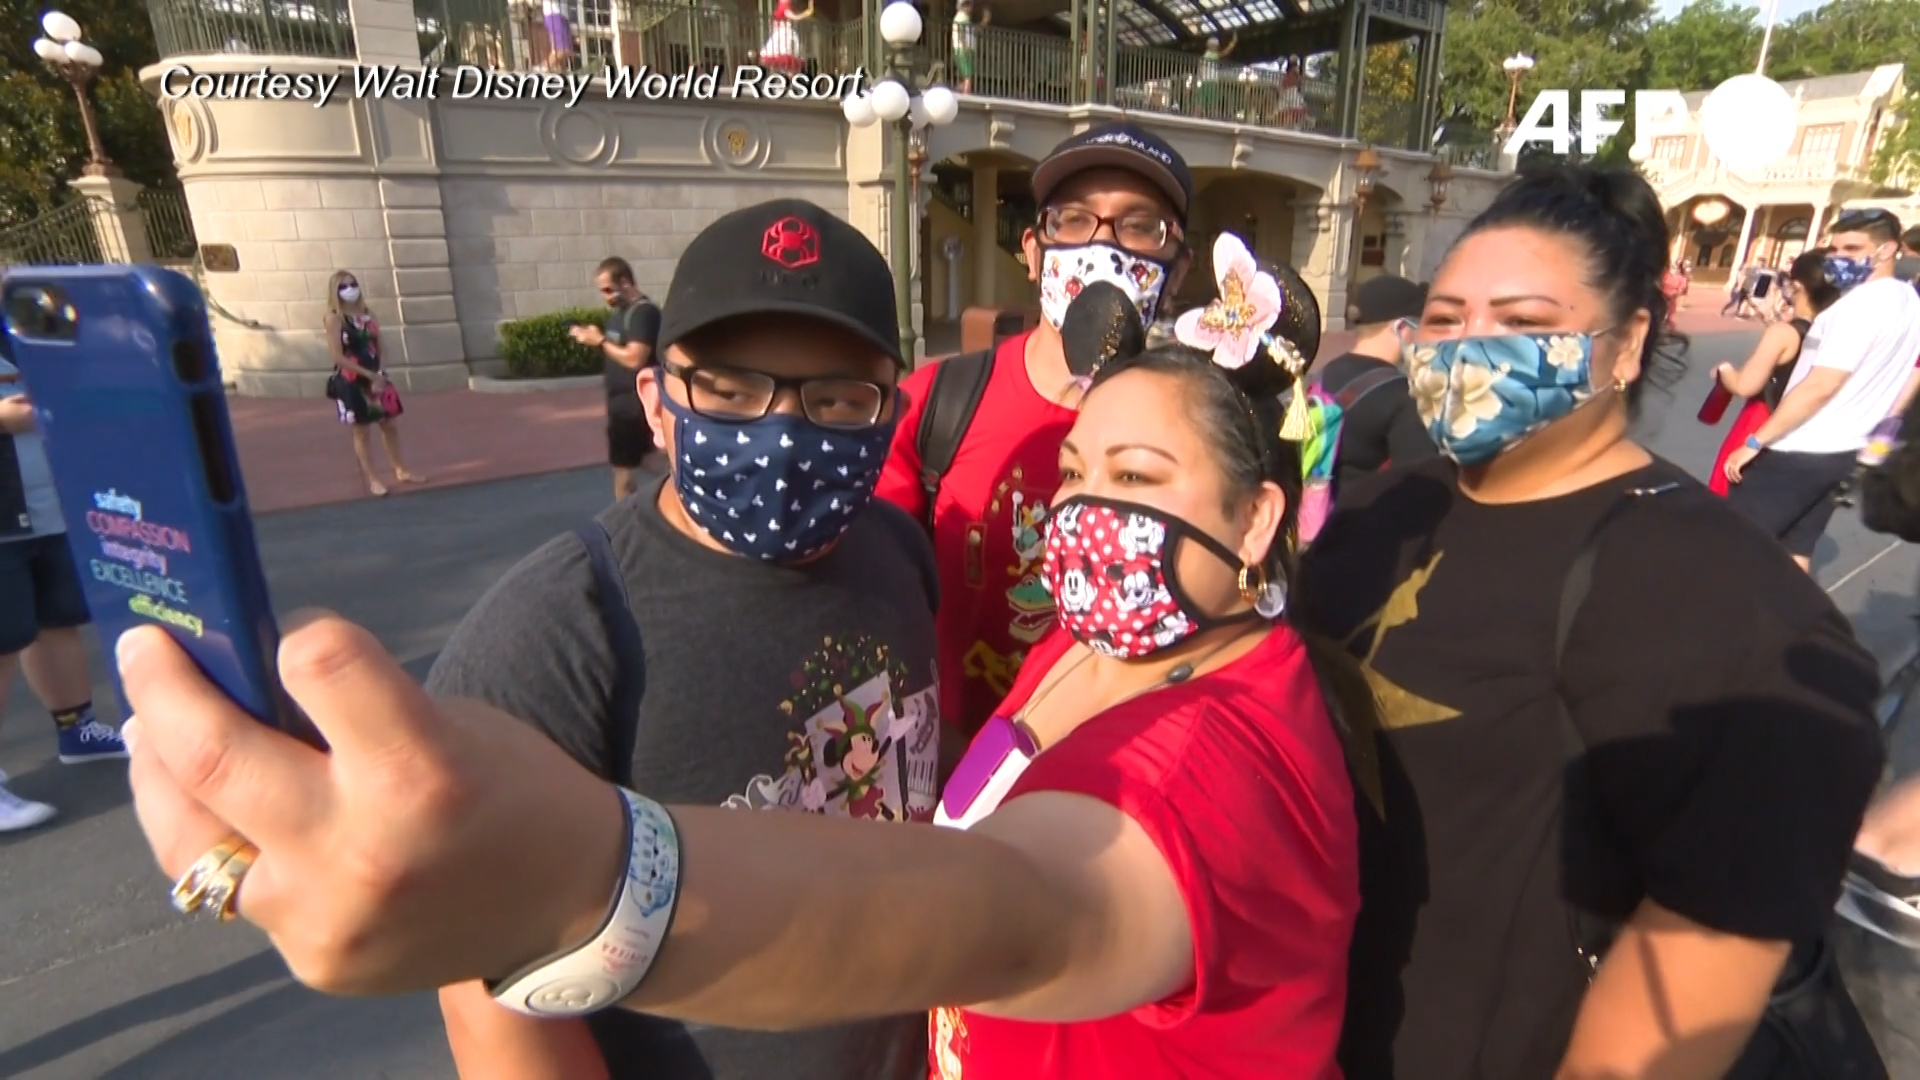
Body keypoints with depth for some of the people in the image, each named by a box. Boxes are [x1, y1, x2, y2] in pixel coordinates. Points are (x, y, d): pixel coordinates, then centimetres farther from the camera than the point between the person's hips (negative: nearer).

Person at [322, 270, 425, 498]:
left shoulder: (366, 313, 6)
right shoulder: (334, 318, -11)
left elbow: (379, 346, 7)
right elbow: (339, 357, -16)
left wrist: (377, 376, -7)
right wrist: (369, 375, -19)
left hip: (376, 376, 5)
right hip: (350, 381, -5)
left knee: (388, 423, 12)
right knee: (360, 430, 4)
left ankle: (400, 471, 25)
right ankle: (372, 479, 12)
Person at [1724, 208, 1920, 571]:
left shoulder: (1859, 304, -18)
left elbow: (1820, 387, -24)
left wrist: (1754, 442, -21)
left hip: (1799, 452, -9)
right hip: (1842, 452, 9)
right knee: (1796, 551, 14)